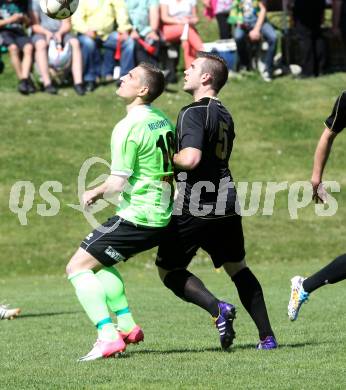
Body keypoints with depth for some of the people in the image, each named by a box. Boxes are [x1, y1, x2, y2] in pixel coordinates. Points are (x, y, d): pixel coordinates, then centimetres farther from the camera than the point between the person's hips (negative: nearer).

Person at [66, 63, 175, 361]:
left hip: (136, 218, -9)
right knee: (100, 261, 27)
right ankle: (126, 325, 21)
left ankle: (108, 337, -14)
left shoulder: (128, 127, -17)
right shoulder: (163, 120, 10)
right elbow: (175, 166, 21)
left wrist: (94, 193, 2)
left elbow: (118, 182, -19)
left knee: (78, 267, -4)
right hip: (162, 217, 9)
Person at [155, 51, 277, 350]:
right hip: (226, 206, 8)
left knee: (169, 270, 6)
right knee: (238, 268, 18)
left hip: (195, 209, -8)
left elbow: (190, 158, -25)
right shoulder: (224, 115, 14)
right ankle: (267, 336, 14)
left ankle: (217, 308, -14)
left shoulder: (193, 113, -13)